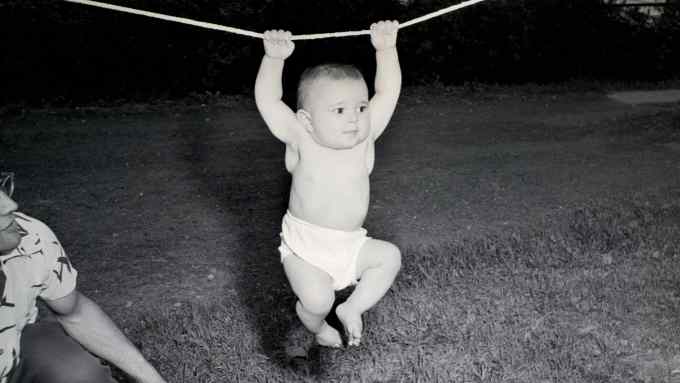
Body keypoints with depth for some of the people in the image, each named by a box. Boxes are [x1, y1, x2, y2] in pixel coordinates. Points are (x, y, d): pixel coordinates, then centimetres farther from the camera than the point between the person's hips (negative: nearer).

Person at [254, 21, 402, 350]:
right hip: (304, 246, -4)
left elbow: (388, 92, -12)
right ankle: (317, 327, 16)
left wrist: (386, 49, -20)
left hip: (351, 243, 4)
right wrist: (274, 58, -33)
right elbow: (267, 100, -23)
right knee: (317, 299, -21)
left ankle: (352, 308, 10)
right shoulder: (301, 141, -17)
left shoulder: (365, 138, -10)